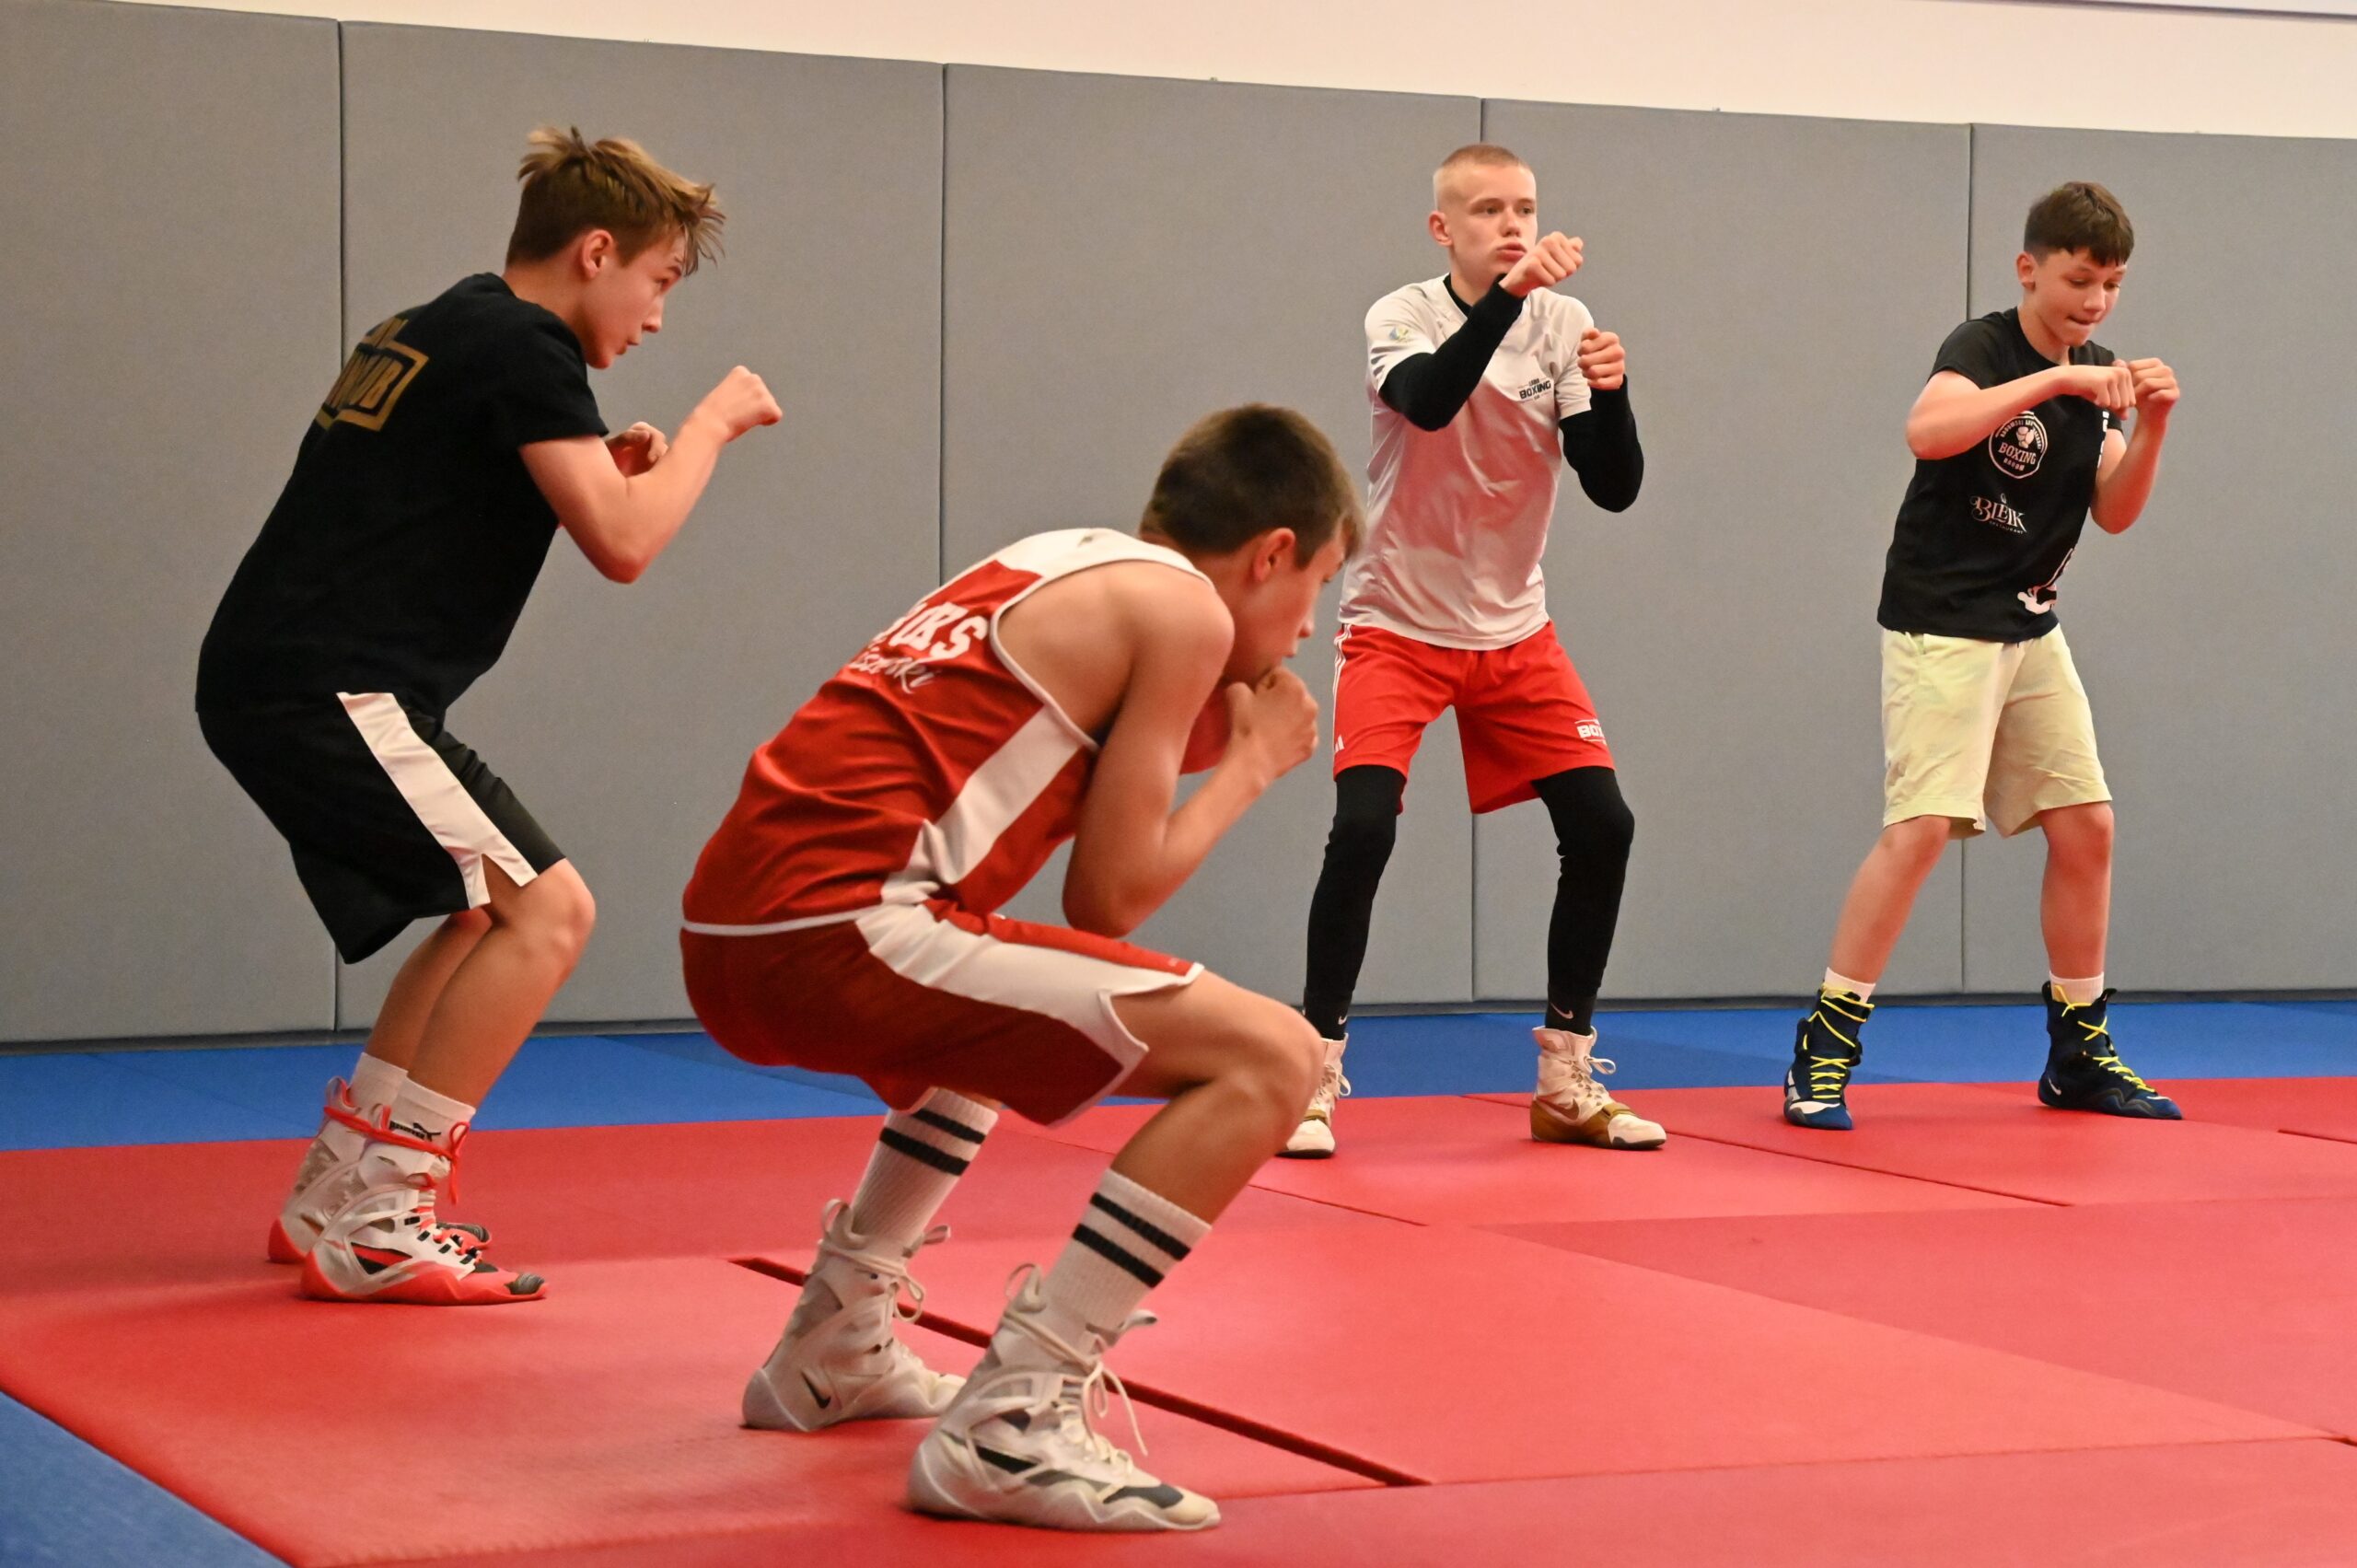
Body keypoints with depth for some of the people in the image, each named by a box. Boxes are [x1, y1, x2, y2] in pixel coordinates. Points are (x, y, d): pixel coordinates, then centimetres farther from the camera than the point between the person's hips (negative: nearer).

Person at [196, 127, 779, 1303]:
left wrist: (597, 472, 20)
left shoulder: (429, 334, 21)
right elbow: (624, 544, -16)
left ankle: (330, 1200, 21)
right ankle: (374, 1229, -12)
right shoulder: (523, 346, -9)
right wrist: (711, 425, 0)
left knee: (489, 916, 20)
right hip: (325, 690, -10)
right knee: (545, 909, -12)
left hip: (267, 686, 10)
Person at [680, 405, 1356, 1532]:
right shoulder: (1184, 608, 1)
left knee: (1010, 1013, 41)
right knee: (1269, 1060, -11)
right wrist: (1252, 766, 13)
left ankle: (834, 1351, 39)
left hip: (729, 932, 10)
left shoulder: (1059, 564, 26)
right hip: (839, 923, -10)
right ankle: (1013, 1420, -17)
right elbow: (1106, 900, -1)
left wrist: (1214, 739, 24)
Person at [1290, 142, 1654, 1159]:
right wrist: (1509, 293, -46)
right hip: (1397, 624, -4)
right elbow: (1429, 398, -36)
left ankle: (1565, 1080, 12)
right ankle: (1314, 1077, -7)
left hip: (1514, 629, 4)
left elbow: (1614, 489, -8)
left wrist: (1608, 391, -26)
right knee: (1362, 828, -20)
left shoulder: (1563, 324, -4)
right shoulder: (1402, 317, -12)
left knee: (1602, 825, -3)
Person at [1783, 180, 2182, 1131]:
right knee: (1922, 827, -18)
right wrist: (2058, 379, -37)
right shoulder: (1983, 348, -14)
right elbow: (1928, 430, -35)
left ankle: (2079, 1052, 20)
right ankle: (1823, 1051, -12)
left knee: (2086, 827, 7)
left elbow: (2114, 511, 3)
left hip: (2031, 633, 8)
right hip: (1941, 626, -8)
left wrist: (2151, 425, -14)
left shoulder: (2096, 375, 9)